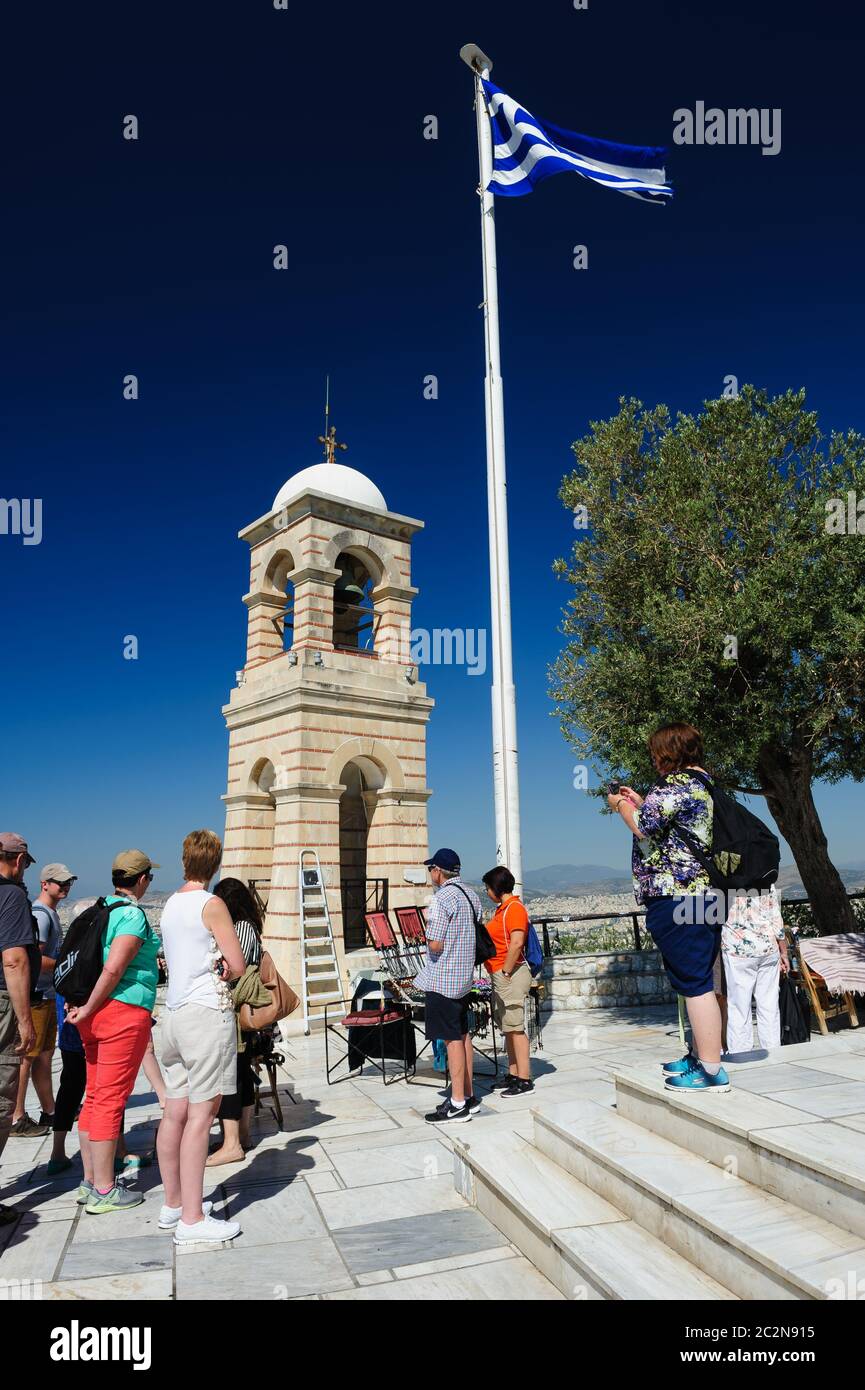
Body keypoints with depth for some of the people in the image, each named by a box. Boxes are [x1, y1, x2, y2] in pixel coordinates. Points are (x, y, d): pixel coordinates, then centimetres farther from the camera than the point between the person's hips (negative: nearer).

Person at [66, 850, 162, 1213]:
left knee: (95, 1097, 15)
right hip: (124, 1012, -9)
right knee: (111, 1100, -1)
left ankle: (90, 1182, 25)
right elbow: (113, 969, -23)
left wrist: (77, 1003, 12)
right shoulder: (133, 915, -15)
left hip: (96, 1013, 9)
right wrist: (88, 1010, -13)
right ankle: (104, 1192, 7)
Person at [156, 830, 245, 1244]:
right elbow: (238, 966, -11)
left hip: (175, 1012, 8)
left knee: (175, 1113, 13)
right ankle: (192, 1220, 1)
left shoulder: (169, 905, 11)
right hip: (207, 1012, -8)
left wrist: (215, 968, 3)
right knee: (200, 1114, -4)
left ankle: (174, 1203, 24)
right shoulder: (211, 904, -12)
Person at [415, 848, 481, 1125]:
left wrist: (429, 943, -1)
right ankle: (468, 1096, 23)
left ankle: (458, 1104, 4)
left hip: (441, 979, -9)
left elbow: (435, 944, -22)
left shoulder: (443, 897, -19)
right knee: (462, 1035, 15)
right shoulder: (471, 894, 9)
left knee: (452, 1039, -3)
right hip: (464, 976, 9)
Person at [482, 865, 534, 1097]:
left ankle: (524, 1080, 0)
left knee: (515, 1028, -5)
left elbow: (516, 943, -24)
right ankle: (512, 1074, 22)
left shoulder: (514, 908, -14)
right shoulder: (501, 909, 16)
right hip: (499, 976, 10)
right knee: (507, 1028, 14)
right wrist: (498, 974, 15)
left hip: (511, 976, -10)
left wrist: (506, 972, -19)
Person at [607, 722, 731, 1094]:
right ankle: (700, 1056, 26)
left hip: (675, 897, -11)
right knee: (698, 981, 16)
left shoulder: (676, 784, -14)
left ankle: (711, 1070, -1)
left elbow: (643, 826, -17)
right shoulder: (703, 783, 18)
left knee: (694, 983, -6)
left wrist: (621, 805, 1)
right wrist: (639, 802, 25)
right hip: (705, 895, 11)